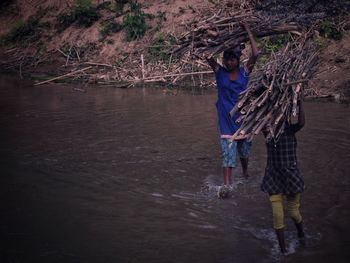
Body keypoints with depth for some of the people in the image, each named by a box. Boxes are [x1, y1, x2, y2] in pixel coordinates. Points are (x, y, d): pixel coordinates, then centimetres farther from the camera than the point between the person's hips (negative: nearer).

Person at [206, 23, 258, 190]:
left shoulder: (244, 72, -2)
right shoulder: (219, 72, -2)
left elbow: (255, 54, -14)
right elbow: (207, 56, -9)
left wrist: (248, 32, -12)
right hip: (226, 120, -1)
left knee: (244, 150, 19)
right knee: (228, 153, -7)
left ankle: (245, 174, 44)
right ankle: (227, 184, -7)